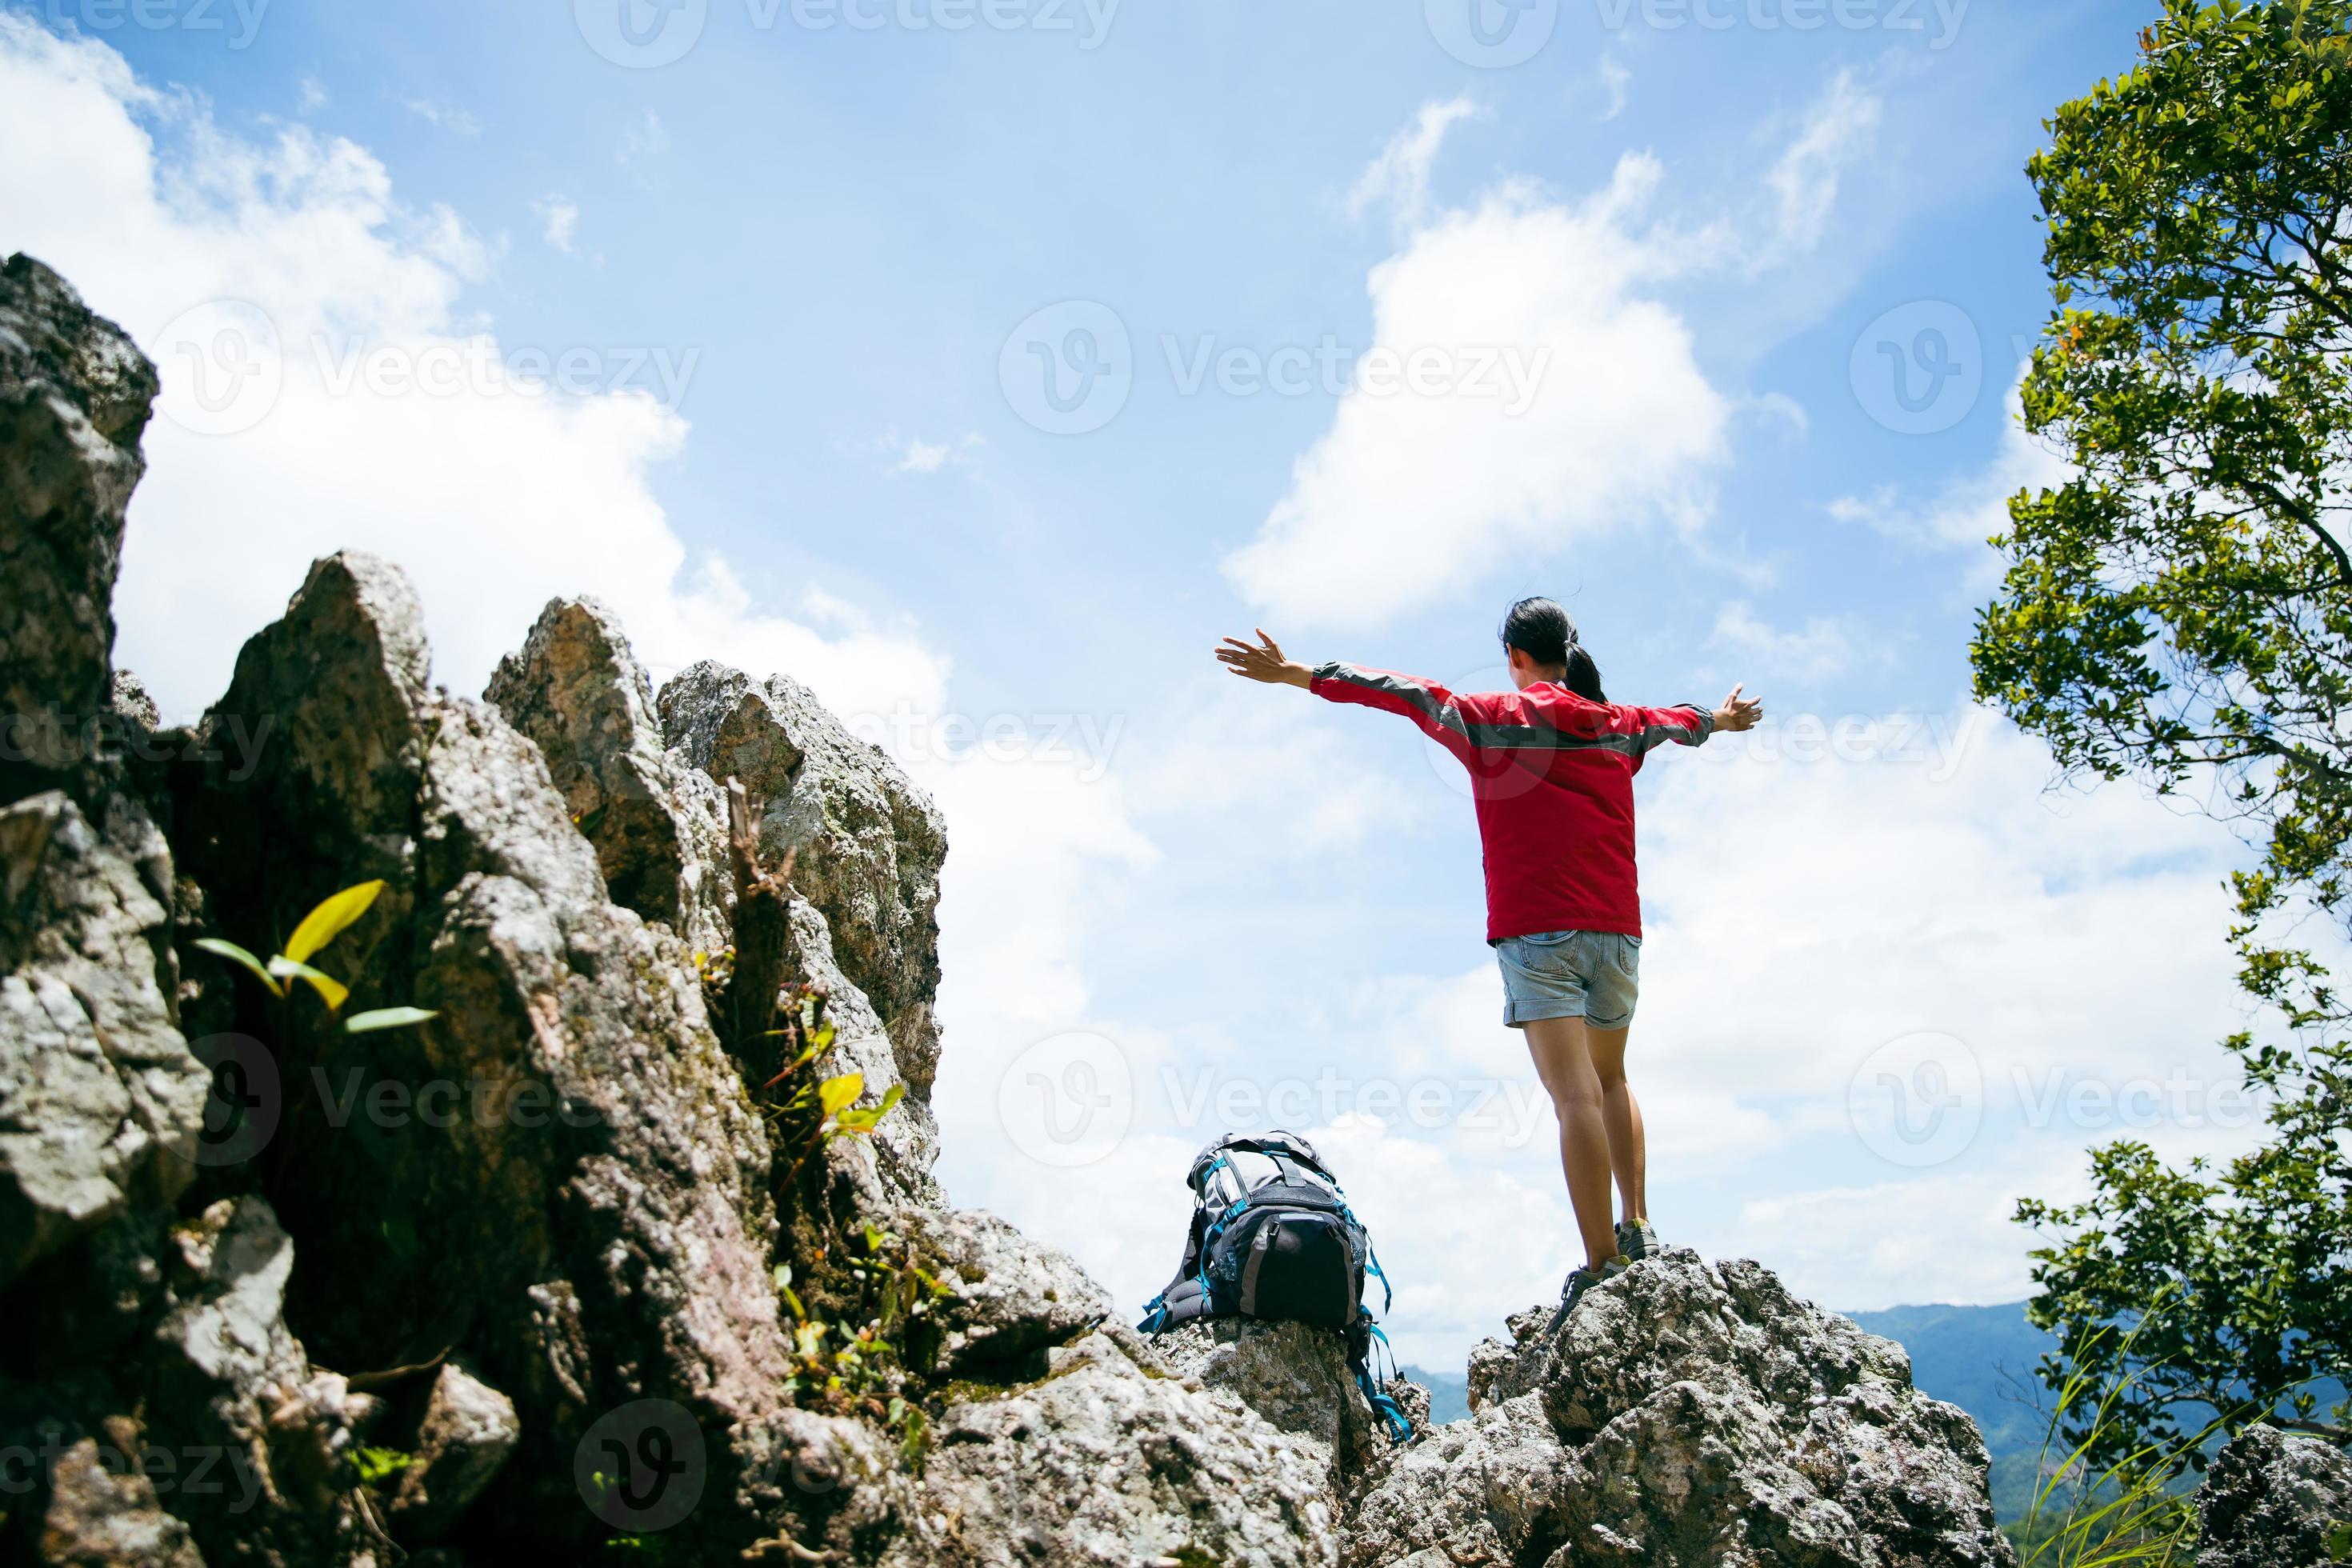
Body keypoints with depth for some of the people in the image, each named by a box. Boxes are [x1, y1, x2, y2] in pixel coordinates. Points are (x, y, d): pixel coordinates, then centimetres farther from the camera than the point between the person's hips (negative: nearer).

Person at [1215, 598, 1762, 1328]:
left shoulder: (1501, 717, 0)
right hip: (1617, 930, 5)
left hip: (1539, 930, -5)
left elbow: (1409, 695, -5)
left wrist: (1299, 675, -5)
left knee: (1575, 1093, -11)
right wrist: (1719, 719, 57)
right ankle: (1638, 1230, 18)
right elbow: (1674, 720, 35)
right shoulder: (1619, 725, 15)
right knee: (1611, 1078, 22)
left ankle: (1601, 1265, -14)